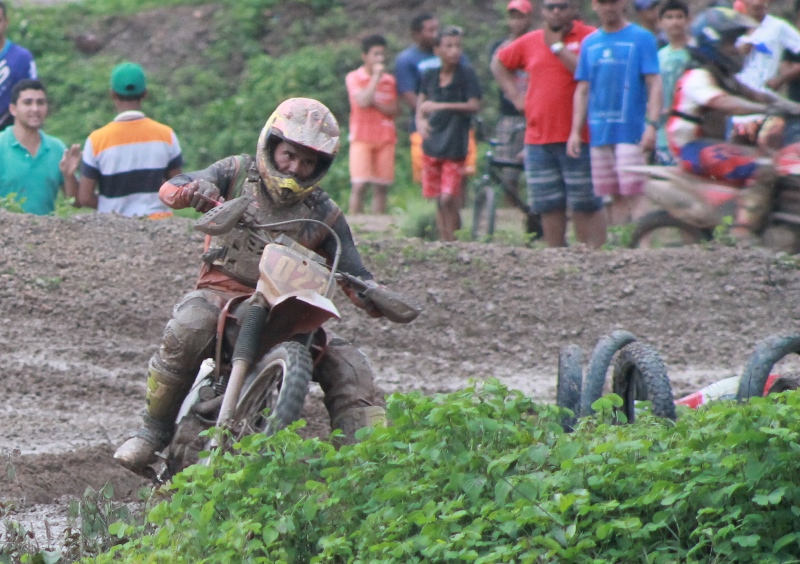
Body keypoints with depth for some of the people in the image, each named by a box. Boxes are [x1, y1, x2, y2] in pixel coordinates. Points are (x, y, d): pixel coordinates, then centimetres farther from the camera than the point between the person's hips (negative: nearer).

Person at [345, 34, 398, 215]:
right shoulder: (354, 77, 1)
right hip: (362, 138, -4)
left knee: (382, 187, 1)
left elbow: (394, 110, 6)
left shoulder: (389, 80, 12)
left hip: (386, 139, 4)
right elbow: (363, 101, -15)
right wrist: (376, 77, -10)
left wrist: (377, 104, -11)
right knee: (359, 185, -12)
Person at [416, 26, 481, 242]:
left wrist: (440, 106, -19)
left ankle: (454, 240, -3)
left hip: (454, 145, -5)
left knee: (448, 199, -13)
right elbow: (421, 102, 15)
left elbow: (474, 106, -13)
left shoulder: (466, 74, -7)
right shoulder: (430, 76, 7)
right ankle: (443, 241, 17)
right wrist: (420, 121, -7)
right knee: (438, 200, 8)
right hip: (432, 143, 5)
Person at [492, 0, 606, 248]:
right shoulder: (530, 42, 13)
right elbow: (499, 63, 29)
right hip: (538, 140, 5)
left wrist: (558, 46, -12)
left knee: (585, 207, -6)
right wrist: (514, 95, 16)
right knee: (549, 206, 9)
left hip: (577, 140, -5)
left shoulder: (589, 37, -3)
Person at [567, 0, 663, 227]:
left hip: (631, 131, -5)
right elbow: (582, 90, 16)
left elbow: (654, 84, -7)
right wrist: (575, 131, 8)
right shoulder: (590, 43, 13)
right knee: (615, 197, 8)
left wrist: (652, 125, -17)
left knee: (634, 194, -10)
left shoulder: (641, 38, -1)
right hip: (599, 132, 5)